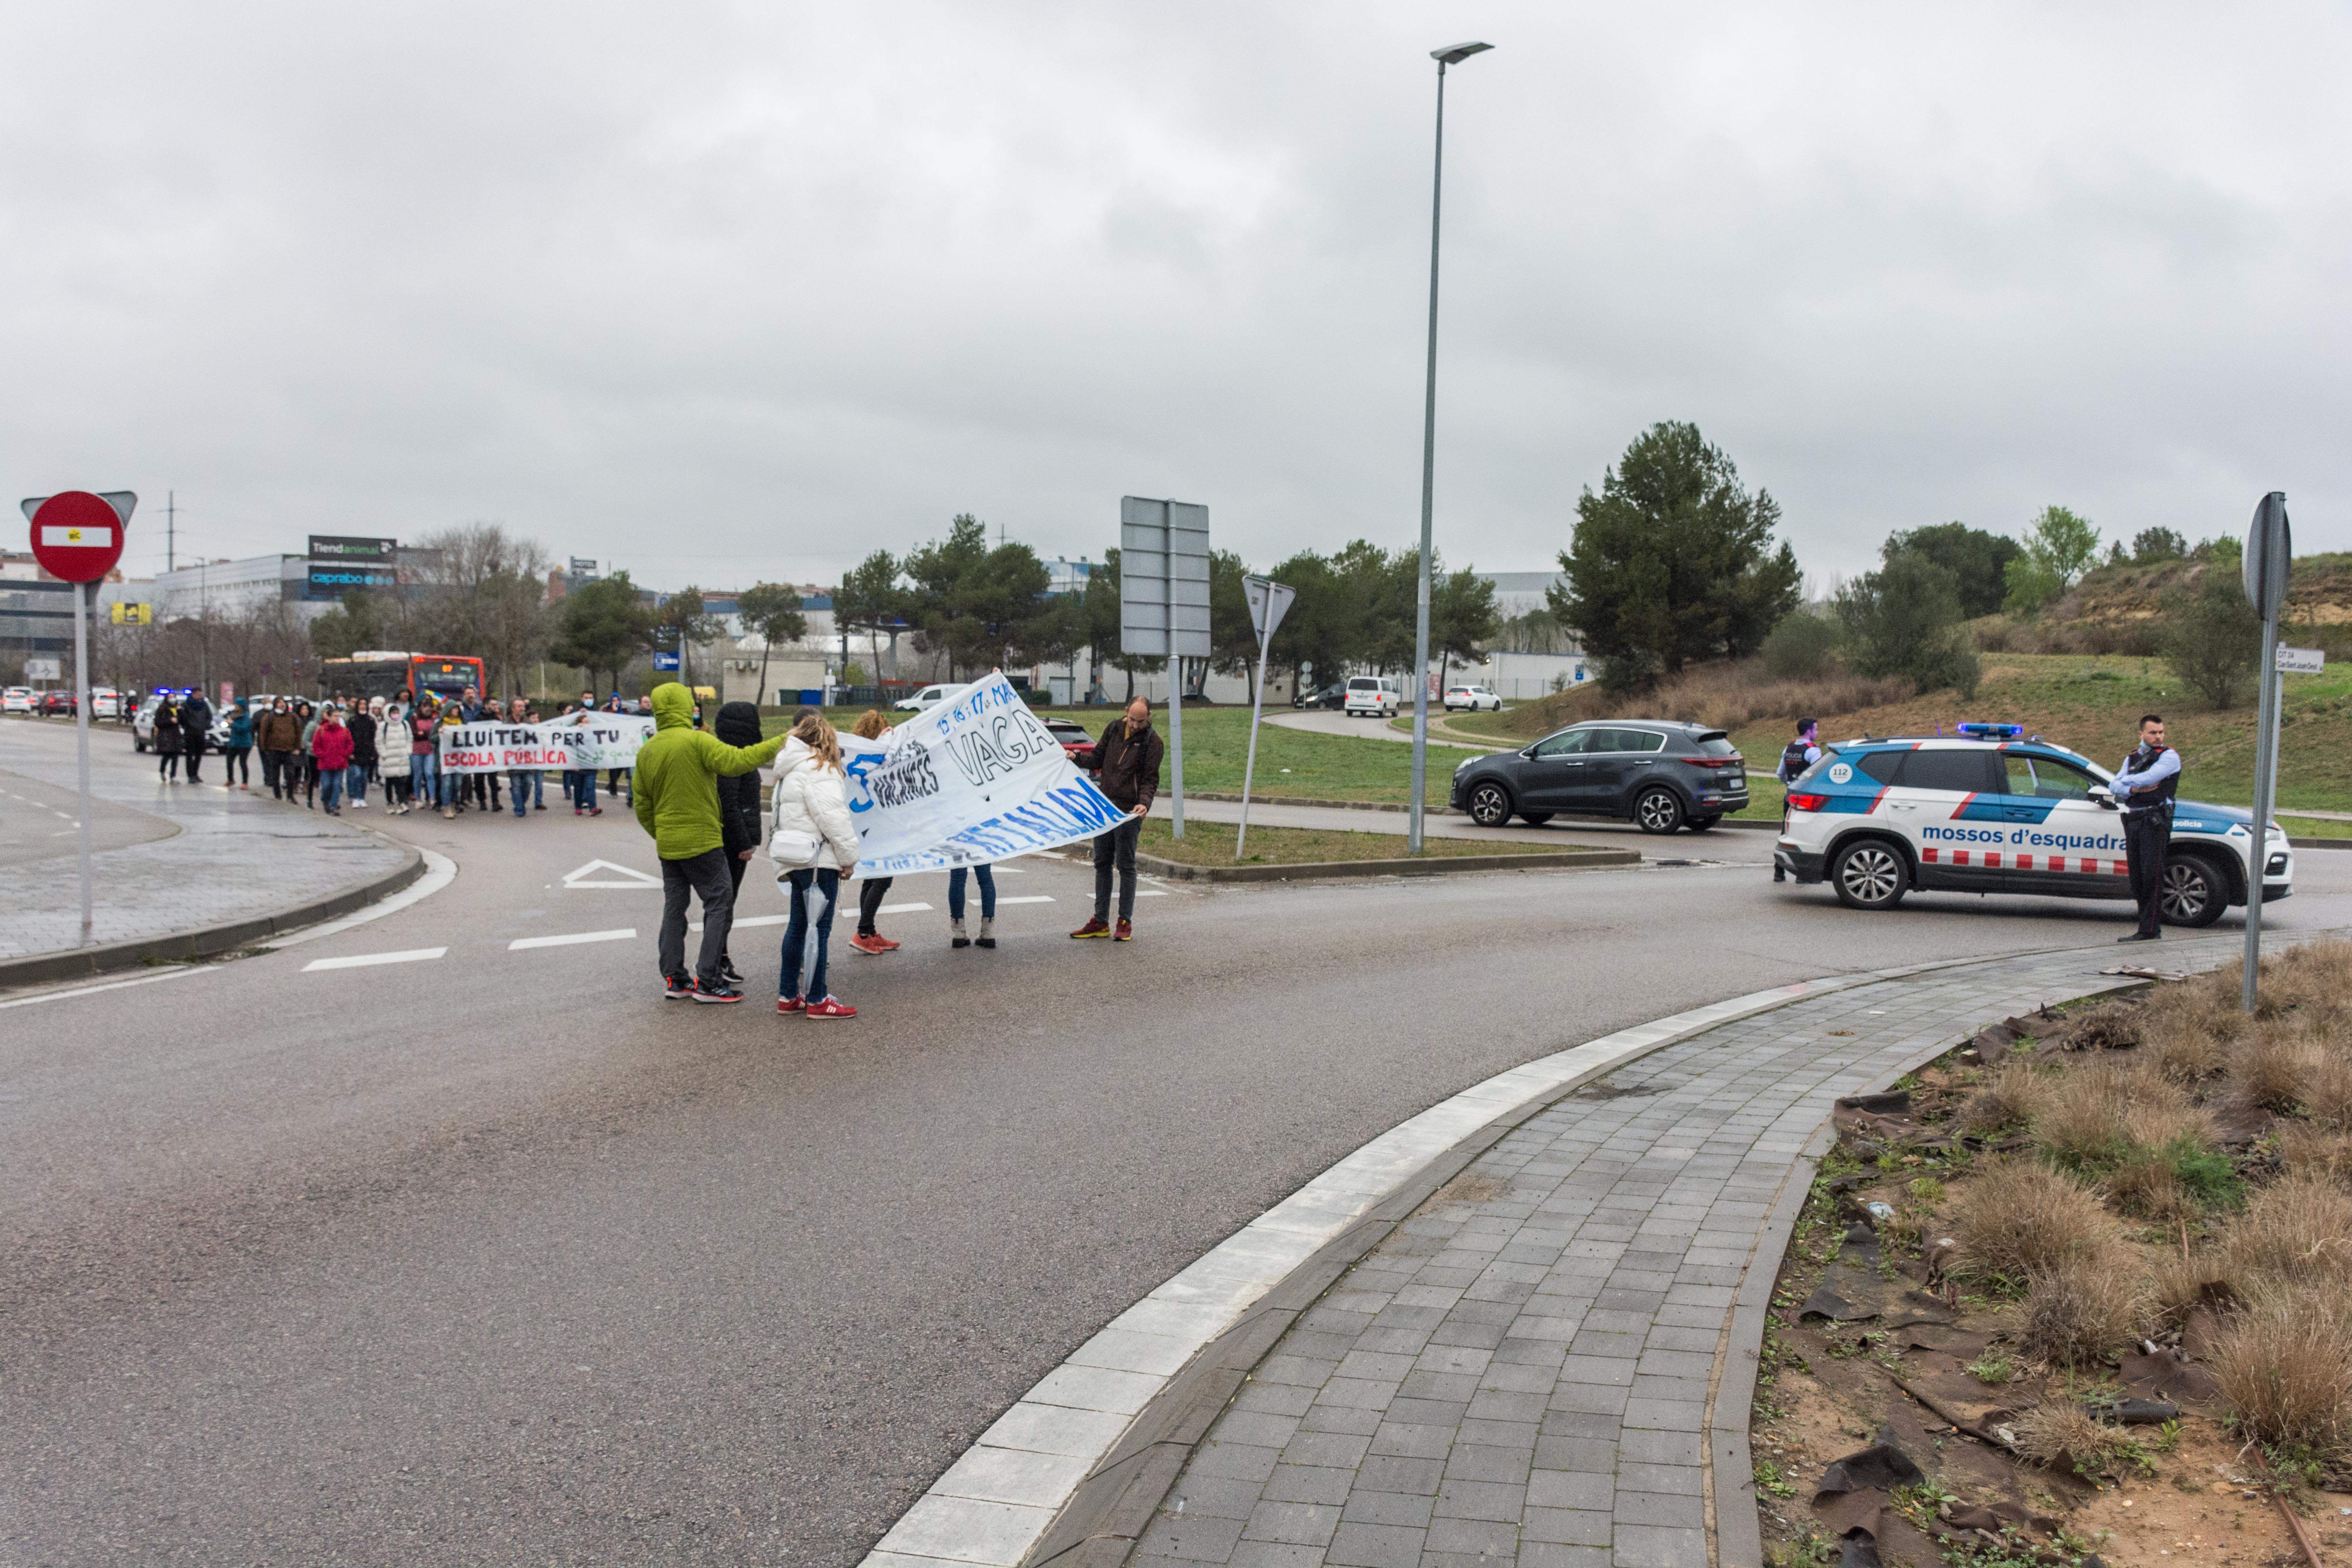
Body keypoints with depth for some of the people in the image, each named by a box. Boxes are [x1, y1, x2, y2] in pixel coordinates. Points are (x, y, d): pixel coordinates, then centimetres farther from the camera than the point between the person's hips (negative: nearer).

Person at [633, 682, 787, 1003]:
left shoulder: (647, 751, 8)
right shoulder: (697, 741, -13)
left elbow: (642, 805, 12)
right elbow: (736, 761, -25)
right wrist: (778, 744, -20)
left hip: (667, 844, 7)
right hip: (702, 841, -7)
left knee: (674, 907, 13)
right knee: (720, 905, -1)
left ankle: (674, 979, 16)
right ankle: (707, 981, -4)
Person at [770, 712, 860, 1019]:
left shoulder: (791, 771, 20)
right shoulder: (818, 769, -11)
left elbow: (782, 816, 22)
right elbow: (833, 817, -17)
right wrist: (849, 857, -10)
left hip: (796, 860, 10)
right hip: (817, 859, -10)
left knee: (799, 925, 16)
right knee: (818, 927, -6)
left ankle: (788, 996, 21)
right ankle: (817, 1000, -2)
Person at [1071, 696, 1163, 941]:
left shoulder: (1152, 742, -8)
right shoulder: (1114, 729, 7)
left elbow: (1150, 780, -9)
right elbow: (1097, 758, 16)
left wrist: (1145, 803, -26)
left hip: (1129, 811, -6)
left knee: (1125, 865, -1)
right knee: (1102, 863, 9)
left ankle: (1125, 922, 8)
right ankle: (1100, 922, 16)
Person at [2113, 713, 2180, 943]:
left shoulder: (2169, 756, 1)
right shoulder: (2131, 759, 20)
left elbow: (2150, 777, -16)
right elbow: (2116, 787, 9)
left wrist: (2126, 781, 1)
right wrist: (2134, 789, -10)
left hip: (2155, 820, -7)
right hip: (2132, 820, 7)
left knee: (2152, 875, -11)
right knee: (2137, 877, 7)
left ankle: (2151, 930, -13)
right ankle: (2147, 926, 14)